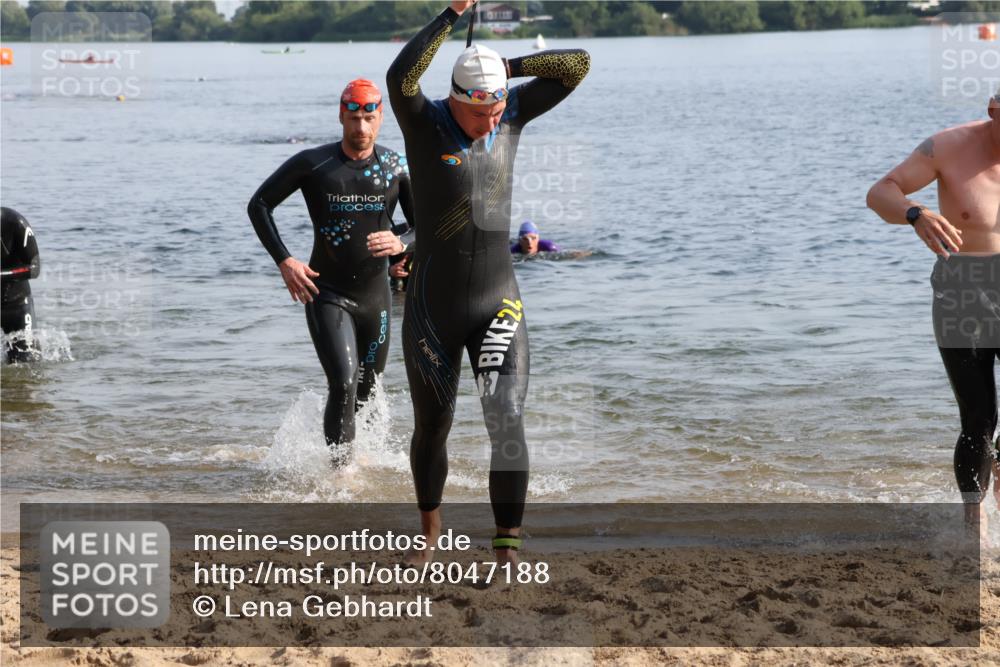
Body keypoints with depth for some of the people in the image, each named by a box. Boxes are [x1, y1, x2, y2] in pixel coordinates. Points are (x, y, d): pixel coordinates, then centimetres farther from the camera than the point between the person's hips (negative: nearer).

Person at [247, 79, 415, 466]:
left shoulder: (396, 168, 0)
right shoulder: (313, 164, -8)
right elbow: (259, 205, -2)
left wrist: (403, 243, -17)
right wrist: (283, 261, -11)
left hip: (374, 293, 4)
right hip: (326, 293, -4)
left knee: (366, 392, 14)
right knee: (344, 383, -21)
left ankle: (340, 448, 39)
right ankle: (341, 466, -14)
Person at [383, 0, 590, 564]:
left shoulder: (513, 116, -1)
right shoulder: (425, 125, -11)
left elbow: (577, 64, -1)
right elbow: (400, 78, -33)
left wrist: (508, 67, -6)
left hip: (499, 306, 1)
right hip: (433, 310, -1)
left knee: (508, 422, -13)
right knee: (432, 428, 12)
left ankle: (508, 548, -10)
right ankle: (431, 532, 35)